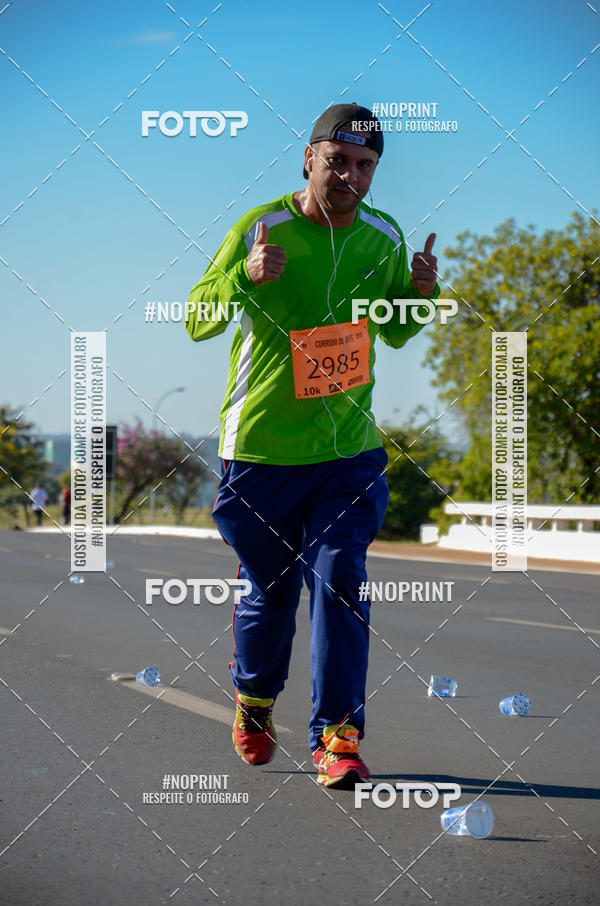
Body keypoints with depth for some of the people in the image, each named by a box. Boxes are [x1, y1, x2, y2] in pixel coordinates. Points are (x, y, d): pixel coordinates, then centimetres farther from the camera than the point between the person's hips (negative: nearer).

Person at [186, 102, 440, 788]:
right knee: (270, 588, 9)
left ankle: (337, 734, -7)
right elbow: (198, 322, -8)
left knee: (340, 582, -10)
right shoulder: (260, 229, -10)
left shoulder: (384, 238, 2)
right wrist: (243, 276, -27)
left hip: (348, 448, 2)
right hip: (260, 447, -2)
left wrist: (419, 295, -6)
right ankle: (254, 699, 37)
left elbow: (394, 332, 17)